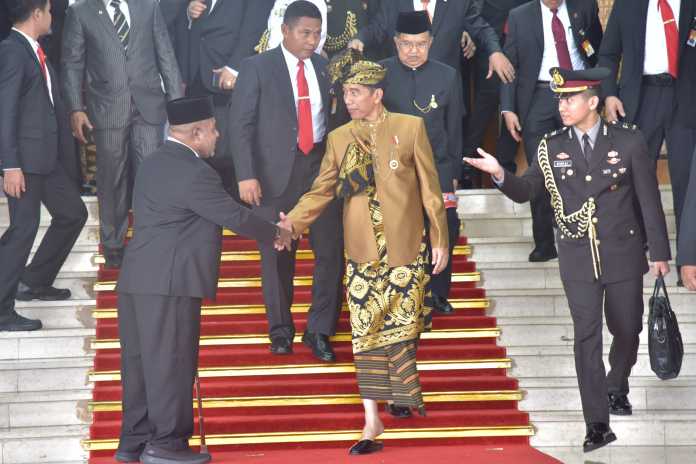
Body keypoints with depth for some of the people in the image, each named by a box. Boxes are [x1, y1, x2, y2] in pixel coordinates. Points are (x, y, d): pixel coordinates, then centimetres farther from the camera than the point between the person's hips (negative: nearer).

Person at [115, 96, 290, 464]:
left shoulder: (155, 163, 15)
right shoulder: (194, 172, -15)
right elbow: (234, 216, -11)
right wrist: (274, 233, 6)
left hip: (137, 281, 9)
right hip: (170, 283, -9)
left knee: (140, 361, 12)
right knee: (171, 361, -2)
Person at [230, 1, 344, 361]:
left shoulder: (325, 68, 8)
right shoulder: (258, 68, -3)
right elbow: (241, 124, -6)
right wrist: (246, 175, -14)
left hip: (321, 166, 3)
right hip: (277, 170, -3)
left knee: (331, 250, -2)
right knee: (277, 255, 7)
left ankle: (319, 330, 11)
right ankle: (280, 330, 22)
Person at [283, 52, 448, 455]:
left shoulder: (410, 128, 2)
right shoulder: (339, 139, 10)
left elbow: (429, 187, 3)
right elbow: (321, 191, 7)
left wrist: (440, 239, 0)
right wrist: (292, 222, -9)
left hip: (405, 249, -2)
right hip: (363, 253, 2)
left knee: (402, 326, -1)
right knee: (367, 334, -2)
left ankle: (403, 392, 24)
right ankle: (373, 423, -1)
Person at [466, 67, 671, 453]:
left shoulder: (628, 142, -5)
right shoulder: (552, 147, 0)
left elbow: (649, 200, -1)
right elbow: (525, 192, 3)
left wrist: (659, 251, 0)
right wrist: (500, 174, -18)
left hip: (623, 254, 0)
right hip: (578, 259, 0)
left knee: (626, 330, 14)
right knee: (586, 337, -4)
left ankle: (616, 388, 43)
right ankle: (598, 424, -3)